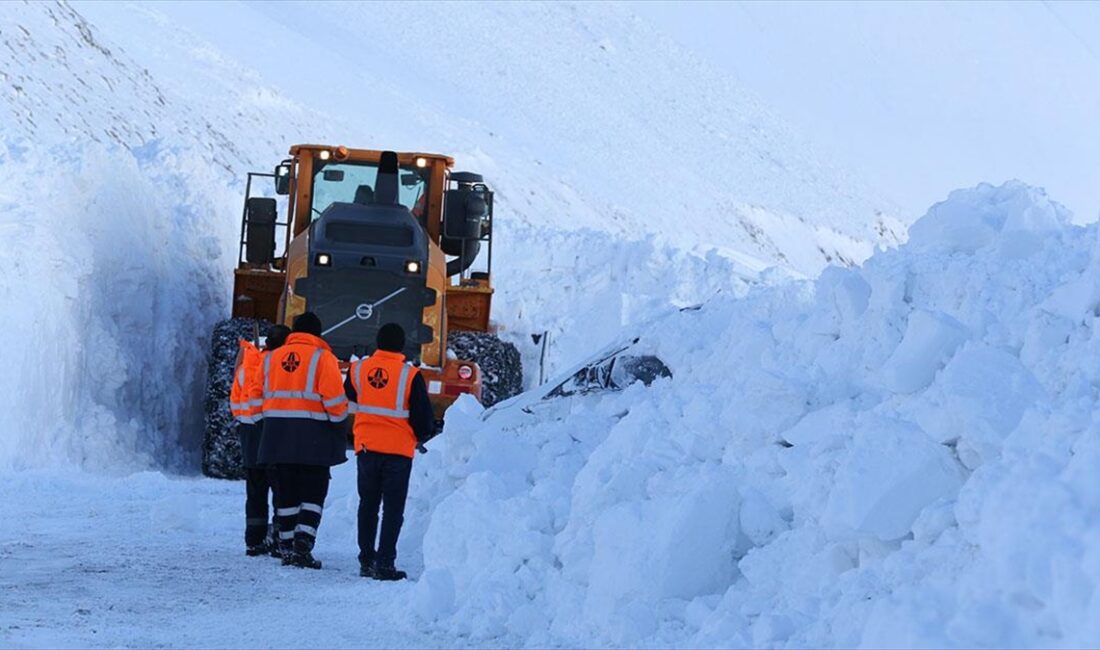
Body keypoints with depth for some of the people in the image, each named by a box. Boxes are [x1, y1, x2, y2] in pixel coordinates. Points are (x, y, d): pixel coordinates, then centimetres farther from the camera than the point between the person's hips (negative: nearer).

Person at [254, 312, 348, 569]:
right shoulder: (323, 358, -5)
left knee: (285, 493, 12)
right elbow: (334, 398, -13)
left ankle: (287, 548, 13)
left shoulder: (272, 358, 11)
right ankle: (302, 546, -13)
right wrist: (340, 415, 4)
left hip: (277, 433, 4)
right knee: (313, 492, 1)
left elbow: (257, 394, 13)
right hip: (313, 436, -4)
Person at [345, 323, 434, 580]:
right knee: (393, 509, 2)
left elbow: (349, 405, 16)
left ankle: (366, 560, 17)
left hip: (366, 447, 3)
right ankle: (385, 564, -4)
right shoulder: (410, 376, -11)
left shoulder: (358, 369, 0)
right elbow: (424, 417, -6)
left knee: (368, 505, 16)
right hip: (398, 450, -3)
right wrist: (420, 437, 14)